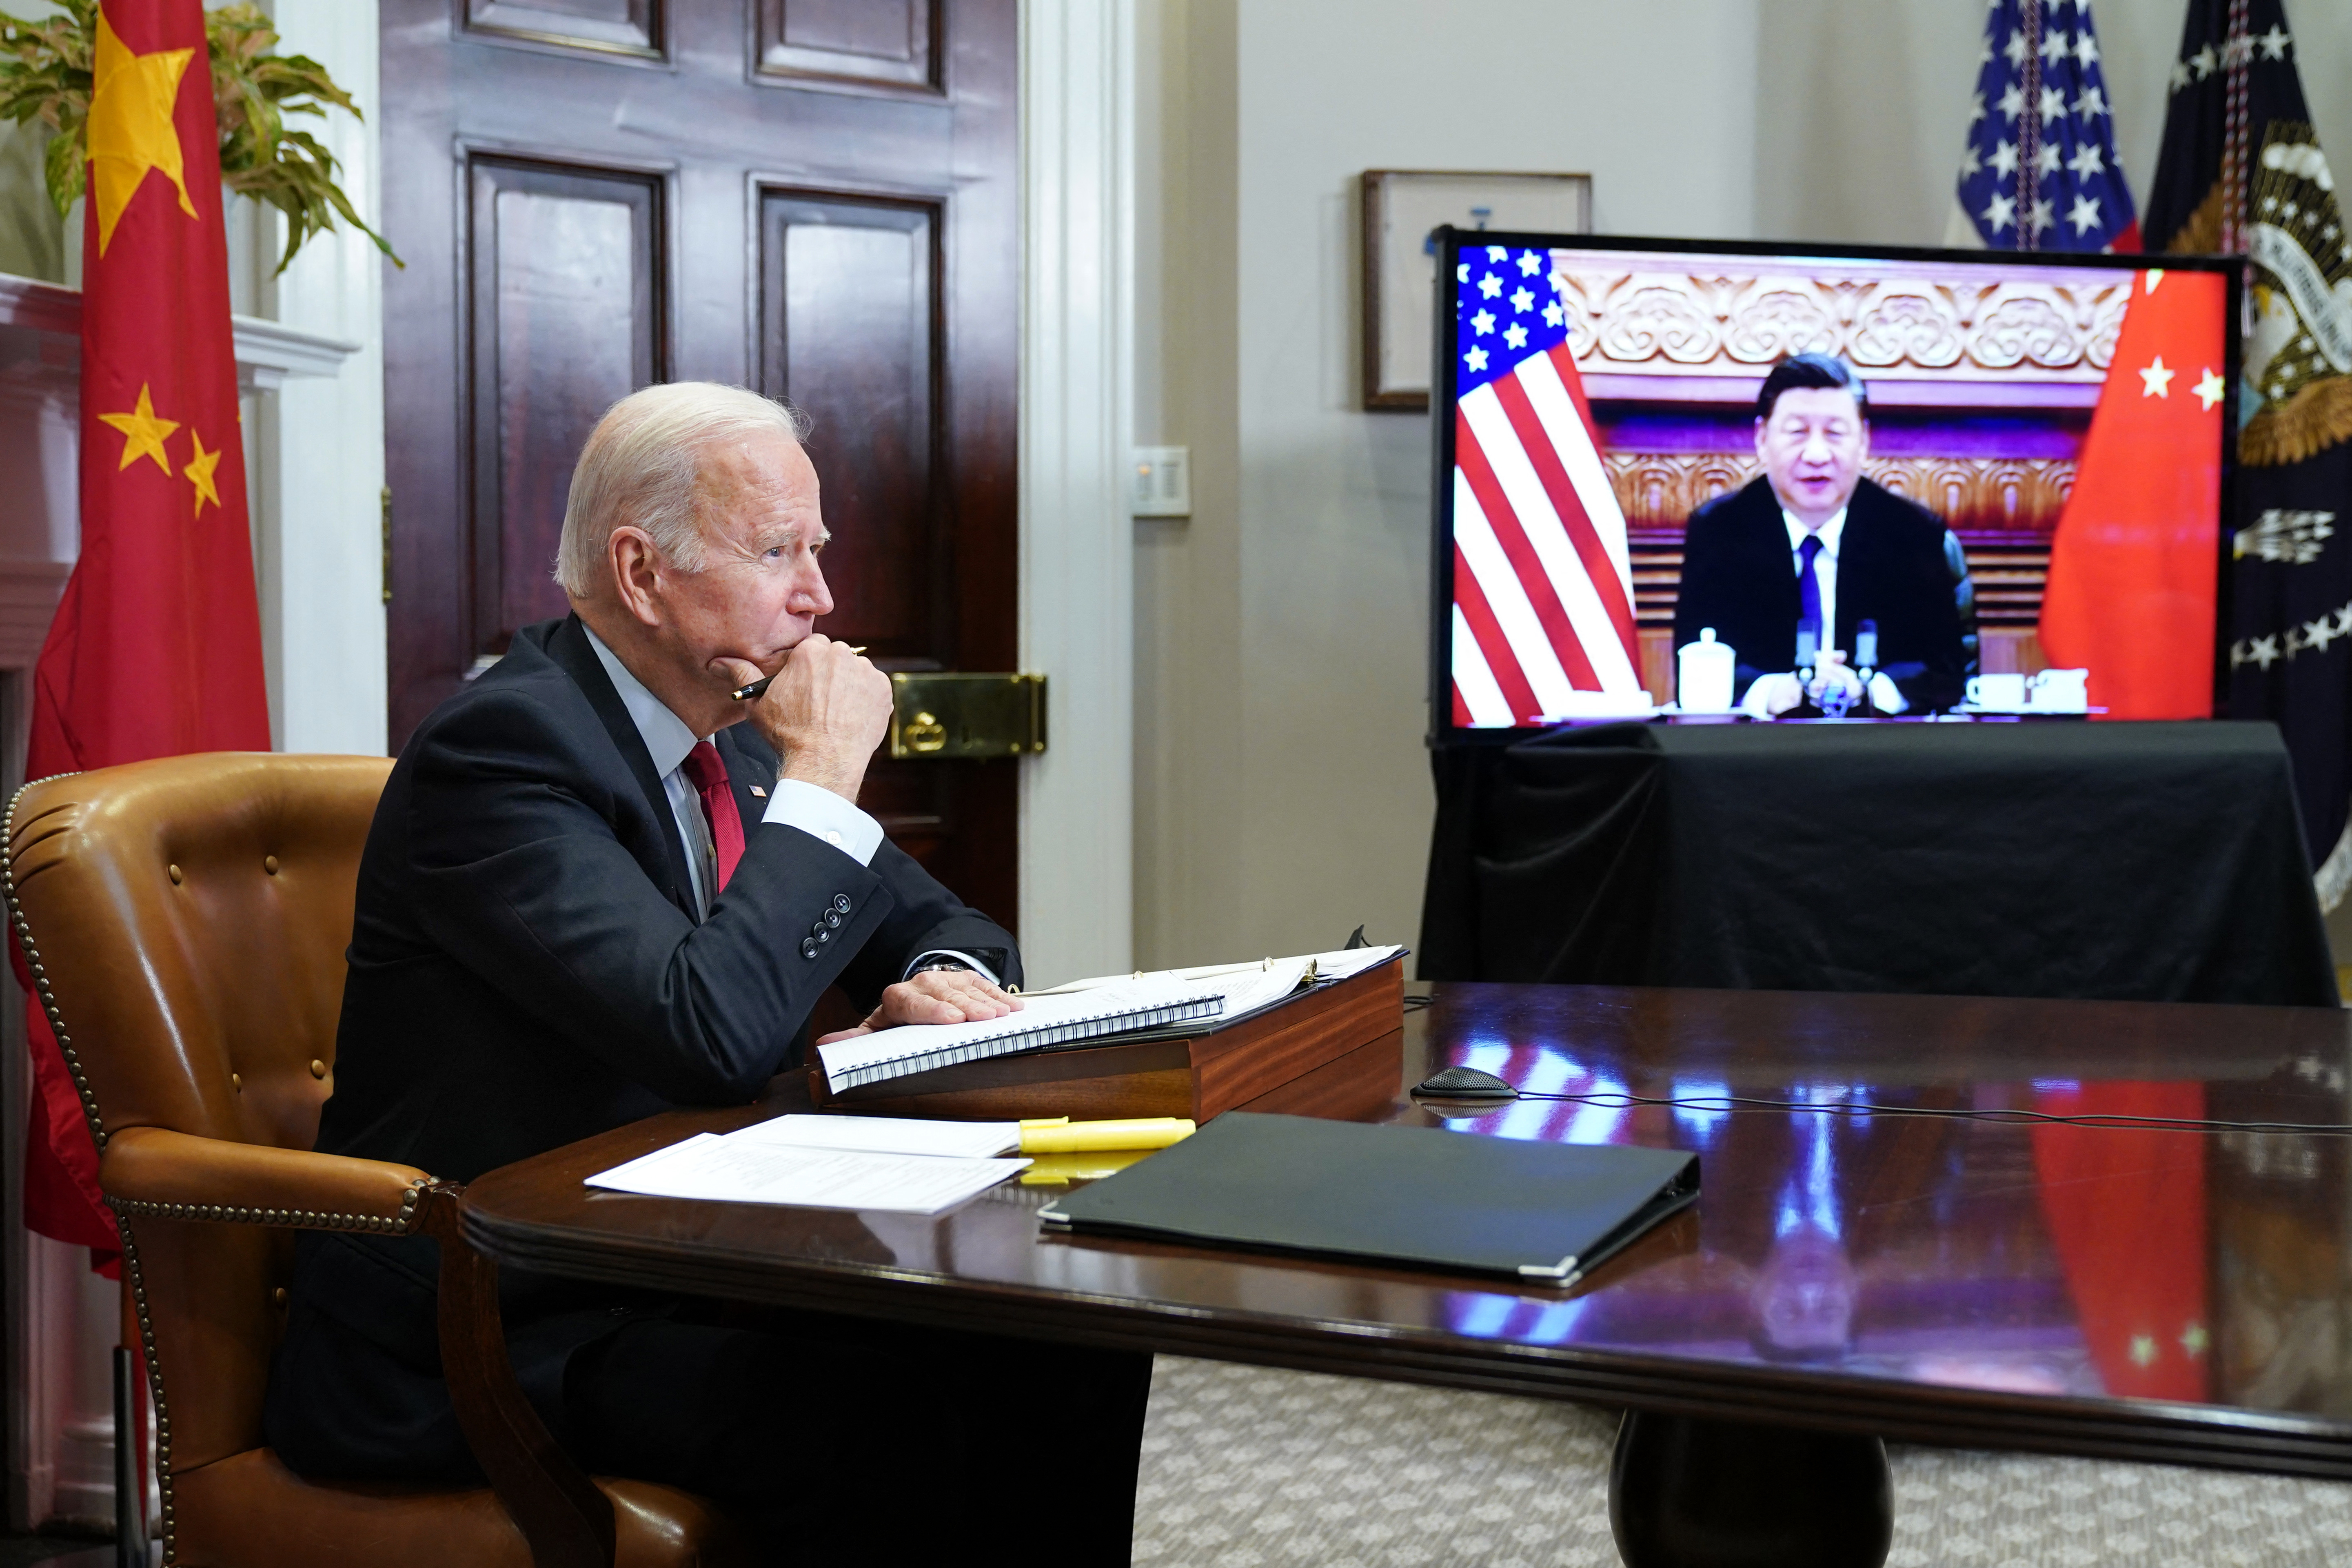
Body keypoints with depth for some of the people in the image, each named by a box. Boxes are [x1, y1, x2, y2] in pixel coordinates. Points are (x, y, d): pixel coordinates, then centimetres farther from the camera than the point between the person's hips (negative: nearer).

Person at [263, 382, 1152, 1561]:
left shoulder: (729, 732, 8)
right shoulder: (501, 745, -18)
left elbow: (932, 919, 18)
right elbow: (715, 1032, -30)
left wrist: (943, 978, -7)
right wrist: (822, 781, -19)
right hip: (473, 1341, -8)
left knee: (1079, 1335, -10)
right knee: (897, 1420, -29)